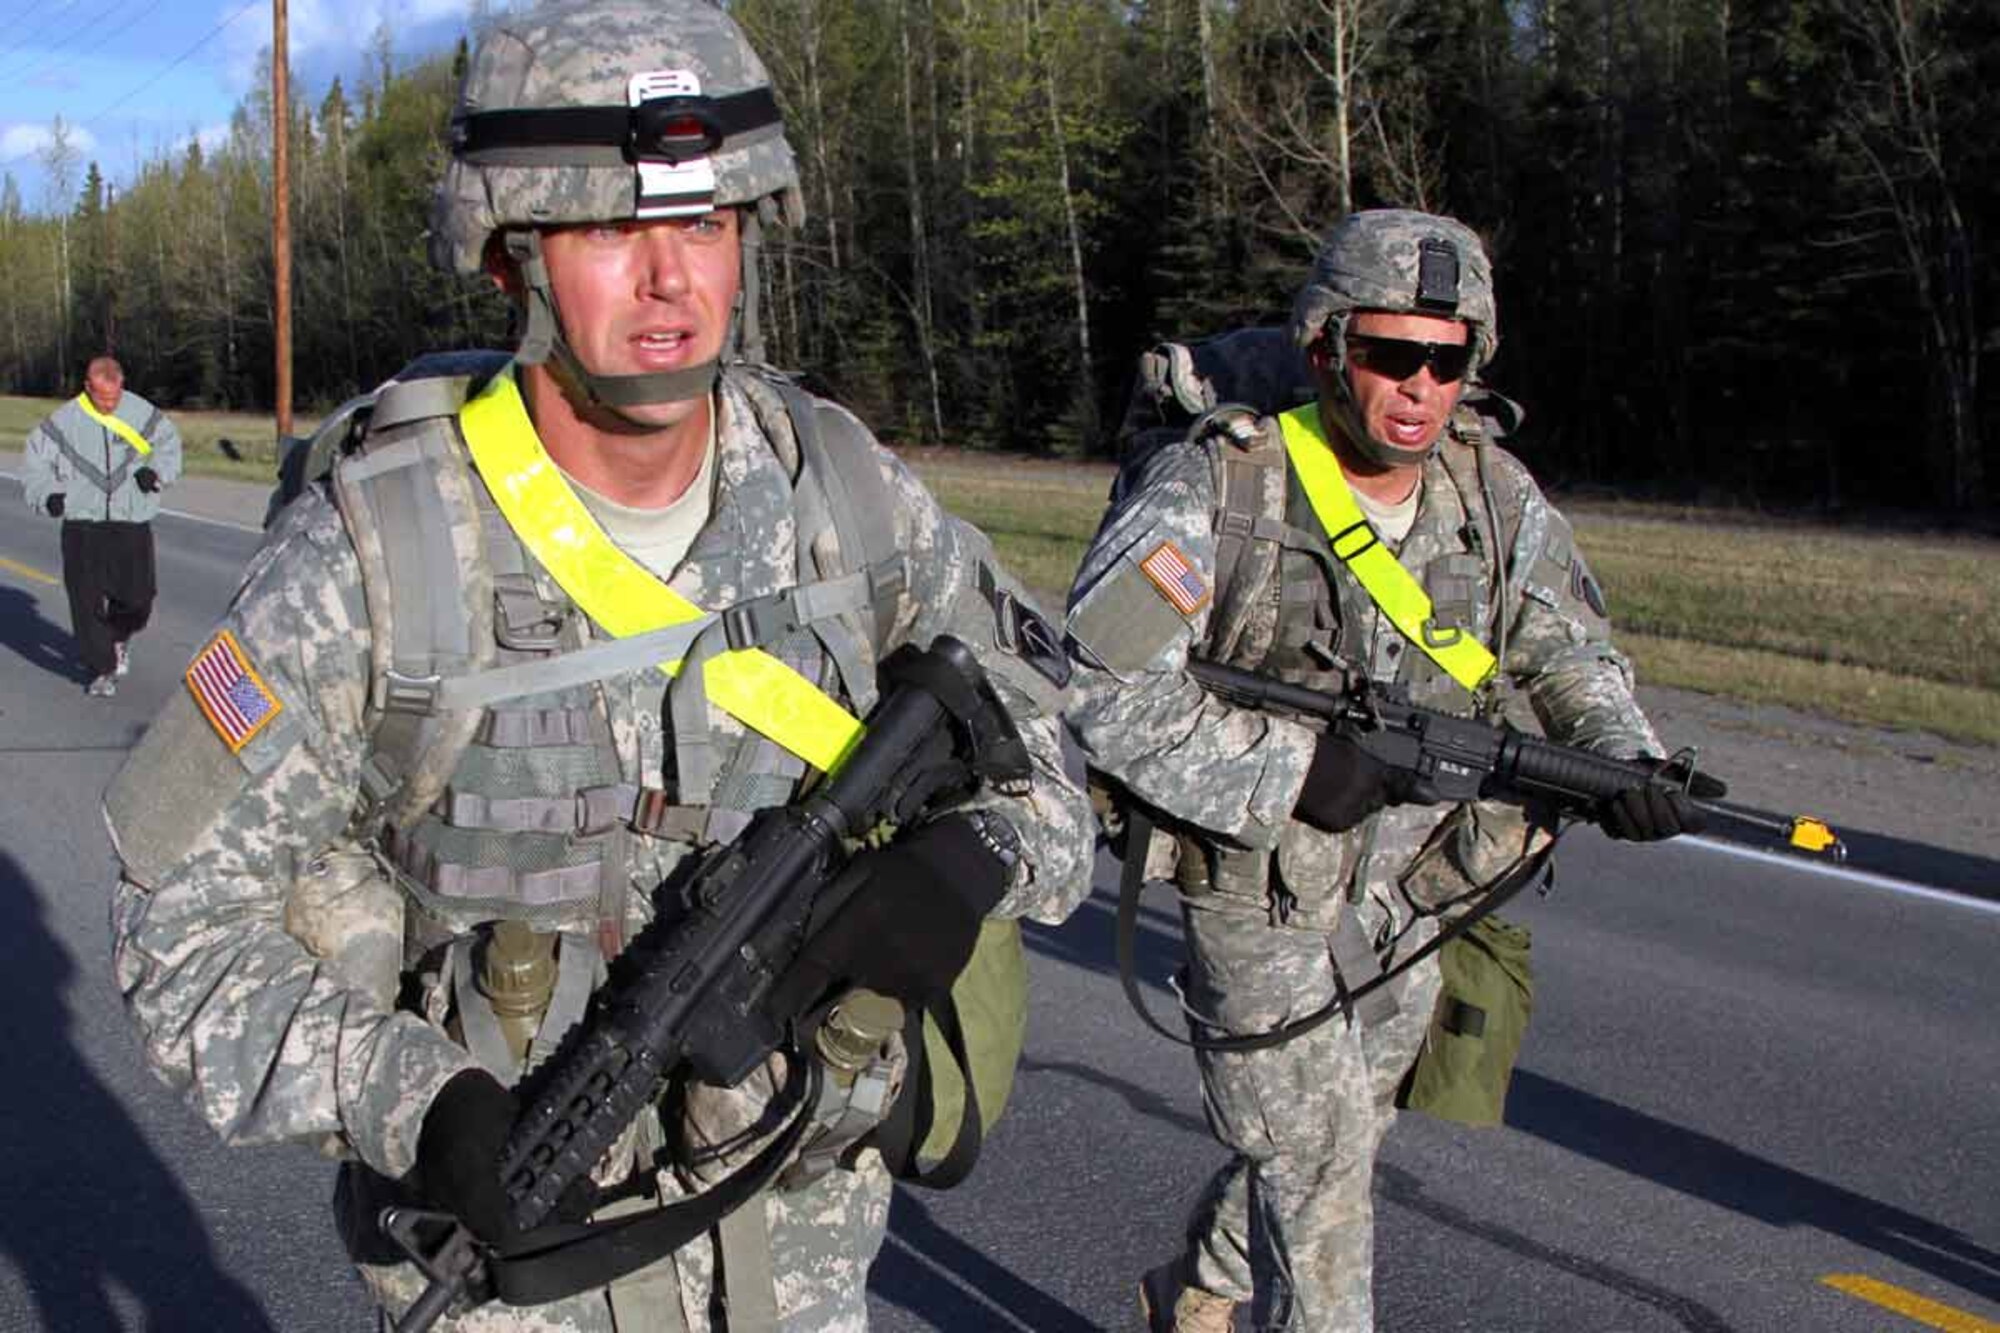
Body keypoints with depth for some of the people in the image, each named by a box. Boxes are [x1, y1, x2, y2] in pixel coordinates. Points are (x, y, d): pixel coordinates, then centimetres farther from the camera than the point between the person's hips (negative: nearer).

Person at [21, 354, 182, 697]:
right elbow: (35, 460, 6)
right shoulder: (65, 420, -2)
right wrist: (47, 494, -10)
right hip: (82, 523, -1)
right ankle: (101, 669, 8)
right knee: (87, 601, -4)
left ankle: (120, 638, 33)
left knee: (137, 597, -1)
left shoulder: (142, 412, 2)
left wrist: (158, 471, -2)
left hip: (132, 523, 1)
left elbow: (169, 441, 17)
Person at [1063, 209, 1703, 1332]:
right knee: (1318, 1166, -6)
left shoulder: (1497, 497, -3)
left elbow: (1572, 652, 11)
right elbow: (1103, 693, -25)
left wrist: (1625, 757, -10)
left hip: (1410, 897, 6)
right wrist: (1298, 765, -29)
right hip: (1259, 893, -6)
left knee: (1341, 1142, 22)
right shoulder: (1215, 490, -20)